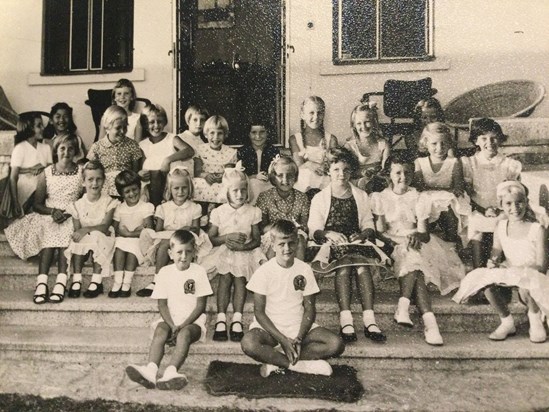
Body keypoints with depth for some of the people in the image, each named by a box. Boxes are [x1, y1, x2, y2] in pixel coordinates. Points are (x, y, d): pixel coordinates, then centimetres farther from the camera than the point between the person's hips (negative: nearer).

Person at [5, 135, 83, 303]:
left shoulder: (82, 173, 4)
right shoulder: (46, 174, 8)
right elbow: (37, 204, 9)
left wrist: (69, 213, -14)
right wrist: (53, 211, -11)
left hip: (73, 218, -1)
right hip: (49, 216, 1)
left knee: (65, 233, -33)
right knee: (49, 233, -32)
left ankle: (60, 283, -44)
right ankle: (41, 283, -42)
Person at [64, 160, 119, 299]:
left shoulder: (108, 202, -5)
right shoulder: (78, 205, 2)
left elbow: (105, 226, -16)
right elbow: (77, 229, -1)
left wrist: (86, 229, -29)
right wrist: (78, 234, -24)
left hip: (102, 239, -2)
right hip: (84, 240, 2)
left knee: (97, 236, -33)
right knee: (78, 243, -29)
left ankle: (97, 281, -29)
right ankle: (76, 280, -23)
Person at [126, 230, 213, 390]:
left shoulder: (199, 272, -2)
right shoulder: (165, 272, 4)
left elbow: (201, 306, -4)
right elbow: (162, 305, 1)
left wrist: (183, 325, -16)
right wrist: (172, 325, -16)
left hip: (193, 320, -2)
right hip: (170, 319, 2)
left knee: (184, 334, -34)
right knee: (160, 331, -30)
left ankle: (170, 372, -55)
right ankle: (150, 370, -52)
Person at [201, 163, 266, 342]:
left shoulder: (253, 212, 5)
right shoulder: (219, 212, 4)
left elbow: (257, 239, 4)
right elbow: (211, 238, 5)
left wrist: (244, 246, -15)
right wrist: (227, 237, -12)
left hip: (245, 252, 0)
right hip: (224, 251, 0)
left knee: (240, 276, -27)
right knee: (225, 276, -27)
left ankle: (237, 319, -30)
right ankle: (221, 319, -29)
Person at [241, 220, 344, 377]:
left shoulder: (304, 269, -1)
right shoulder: (264, 271, -7)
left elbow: (309, 309, 0)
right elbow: (259, 312, -8)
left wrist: (299, 338, -16)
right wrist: (283, 340, -18)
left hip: (299, 327, 3)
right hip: (269, 328, -3)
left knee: (336, 344, -21)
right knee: (248, 343, -35)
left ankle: (276, 361, -20)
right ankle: (300, 365, -20)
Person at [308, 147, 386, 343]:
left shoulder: (361, 196, 22)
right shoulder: (320, 198, 16)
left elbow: (369, 224, 15)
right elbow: (314, 229, 6)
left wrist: (361, 235, -8)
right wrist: (329, 234, -16)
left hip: (355, 242, 2)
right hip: (331, 244, -1)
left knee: (363, 266, -32)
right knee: (343, 267, -35)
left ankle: (369, 320, -41)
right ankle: (346, 320, -43)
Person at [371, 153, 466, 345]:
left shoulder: (418, 198, 14)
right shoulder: (380, 197, 10)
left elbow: (424, 233, 4)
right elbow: (379, 231, -1)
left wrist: (416, 236, -21)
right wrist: (397, 240, -19)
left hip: (415, 245, 2)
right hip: (392, 247, -1)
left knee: (411, 257, -36)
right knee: (415, 270, -32)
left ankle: (403, 306, -46)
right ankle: (429, 321, -44)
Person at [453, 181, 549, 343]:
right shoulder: (501, 227, 2)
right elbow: (495, 254, 8)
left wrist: (514, 267, -23)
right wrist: (492, 263, -16)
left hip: (531, 274, -4)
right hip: (508, 272, 5)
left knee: (524, 288, -37)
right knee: (487, 284, -25)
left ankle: (535, 318, -1)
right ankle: (507, 322, 1)